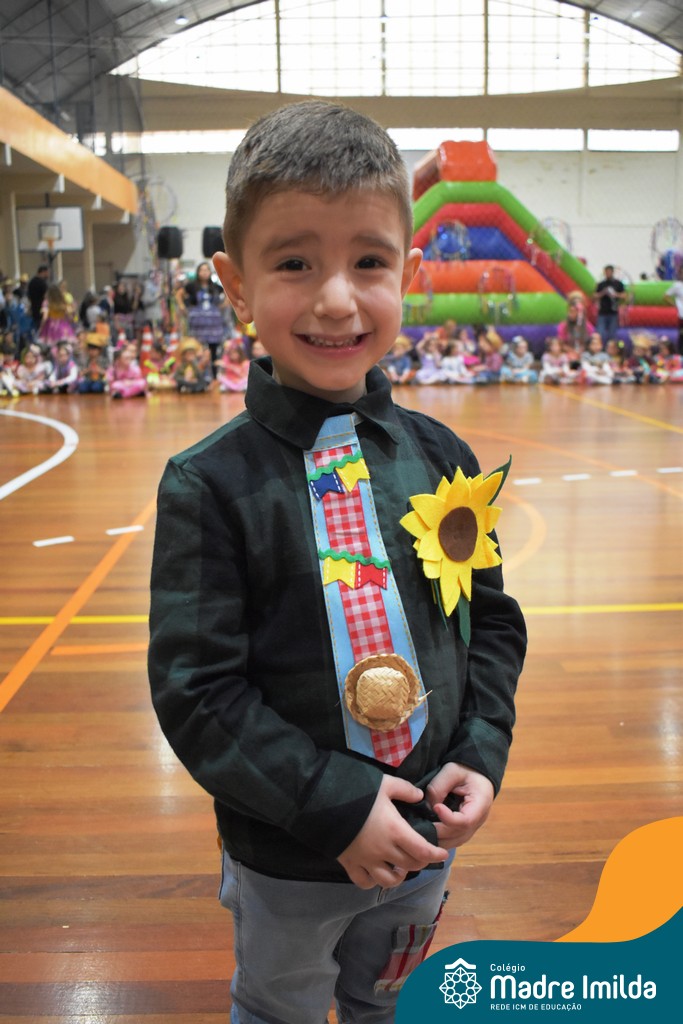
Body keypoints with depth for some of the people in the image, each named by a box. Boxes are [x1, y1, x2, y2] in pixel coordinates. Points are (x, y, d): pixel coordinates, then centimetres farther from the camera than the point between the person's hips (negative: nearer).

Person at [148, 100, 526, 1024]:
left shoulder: (441, 457, -7)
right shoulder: (211, 485, -19)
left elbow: (492, 619, 3)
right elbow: (196, 691, -19)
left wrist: (483, 753, -9)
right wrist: (336, 808, -21)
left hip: (426, 840, 3)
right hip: (286, 860, -3)